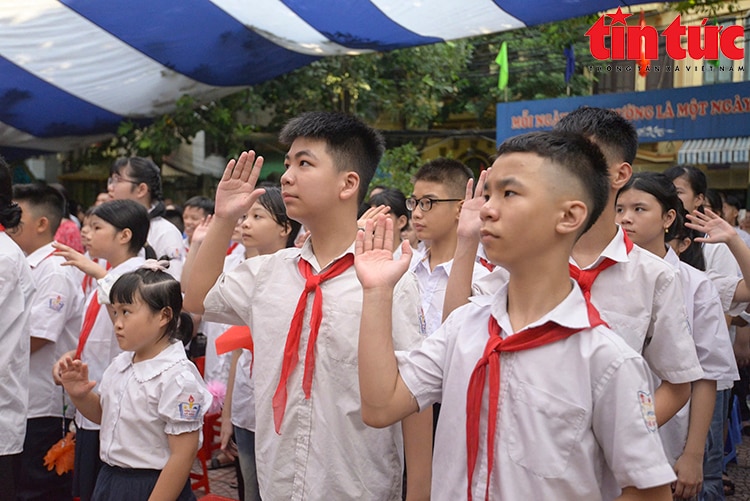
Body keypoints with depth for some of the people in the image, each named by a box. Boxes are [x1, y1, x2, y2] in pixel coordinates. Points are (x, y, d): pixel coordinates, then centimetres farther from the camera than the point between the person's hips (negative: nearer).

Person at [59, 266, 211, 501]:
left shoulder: (178, 378, -22)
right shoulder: (121, 364, 1)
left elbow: (183, 455, -21)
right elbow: (103, 414, 17)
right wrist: (80, 395, -1)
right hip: (109, 480, 7)